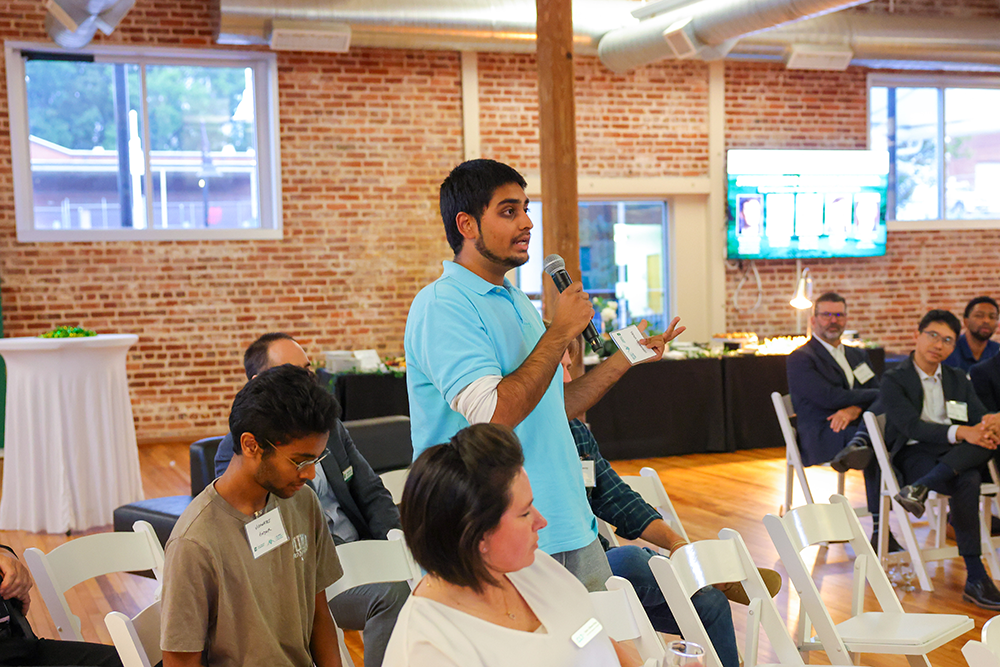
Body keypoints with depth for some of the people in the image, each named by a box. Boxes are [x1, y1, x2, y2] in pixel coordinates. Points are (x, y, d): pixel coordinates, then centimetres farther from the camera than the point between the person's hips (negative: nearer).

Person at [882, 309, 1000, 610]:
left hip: (957, 454, 5)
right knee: (967, 482, -37)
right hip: (914, 453, -5)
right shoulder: (894, 380, 1)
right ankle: (976, 579, -38)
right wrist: (959, 432, -30)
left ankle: (918, 488, -41)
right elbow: (912, 427, -14)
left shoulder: (959, 380, 21)